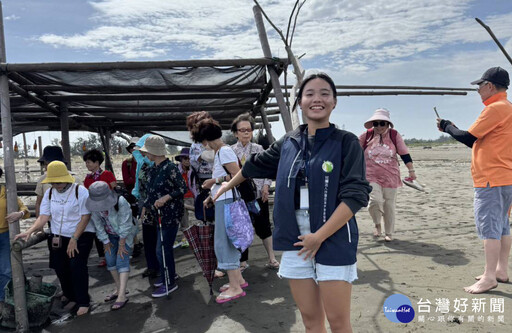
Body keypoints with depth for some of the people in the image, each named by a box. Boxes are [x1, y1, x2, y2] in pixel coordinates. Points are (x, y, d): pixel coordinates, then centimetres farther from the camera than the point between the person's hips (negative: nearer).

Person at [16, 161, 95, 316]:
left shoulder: (80, 191, -14)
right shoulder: (49, 193, 3)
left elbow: (85, 217, -15)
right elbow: (43, 217, -1)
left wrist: (74, 239, -18)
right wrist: (29, 231, -19)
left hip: (81, 235, -5)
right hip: (58, 237, 6)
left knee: (77, 266, -15)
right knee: (60, 267, 6)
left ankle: (83, 301, 1)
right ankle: (70, 296, 31)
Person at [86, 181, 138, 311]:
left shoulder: (121, 203, -33)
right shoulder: (93, 206, -18)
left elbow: (125, 226, -27)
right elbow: (98, 225, -7)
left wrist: (121, 244, -19)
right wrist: (106, 242, -2)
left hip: (126, 233, -5)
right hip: (110, 234, 6)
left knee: (122, 260, -13)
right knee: (110, 260, 5)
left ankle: (122, 296, -13)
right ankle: (119, 289, 21)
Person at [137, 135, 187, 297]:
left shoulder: (170, 168, -17)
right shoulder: (153, 169, 8)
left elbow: (183, 188, -16)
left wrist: (165, 198, -25)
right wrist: (145, 206, 19)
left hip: (171, 214, -8)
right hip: (158, 214, 8)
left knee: (163, 249, -3)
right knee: (163, 247, 16)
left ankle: (169, 283, 11)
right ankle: (167, 276, 33)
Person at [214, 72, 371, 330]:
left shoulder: (346, 142, -6)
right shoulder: (288, 143, 7)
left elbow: (355, 195, -14)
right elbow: (256, 165, 23)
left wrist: (320, 236, -19)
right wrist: (228, 185, 36)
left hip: (334, 241, -4)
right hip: (296, 241, 4)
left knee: (338, 321, 2)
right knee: (310, 318, 13)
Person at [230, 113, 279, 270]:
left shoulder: (258, 149, 5)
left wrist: (266, 186, -5)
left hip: (258, 194, 1)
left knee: (263, 226, 8)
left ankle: (272, 259, 20)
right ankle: (243, 261, 23)